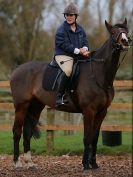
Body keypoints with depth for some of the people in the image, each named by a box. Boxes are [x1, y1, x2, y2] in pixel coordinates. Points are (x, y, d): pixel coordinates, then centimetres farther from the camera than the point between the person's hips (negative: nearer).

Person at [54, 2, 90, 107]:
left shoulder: (80, 30, 15)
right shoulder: (61, 30, -5)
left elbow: (85, 42, 14)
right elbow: (65, 45, -14)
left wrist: (84, 49, -10)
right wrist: (78, 51, -19)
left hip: (78, 56, 7)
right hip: (63, 55, -7)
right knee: (68, 70, -35)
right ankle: (59, 96, -30)